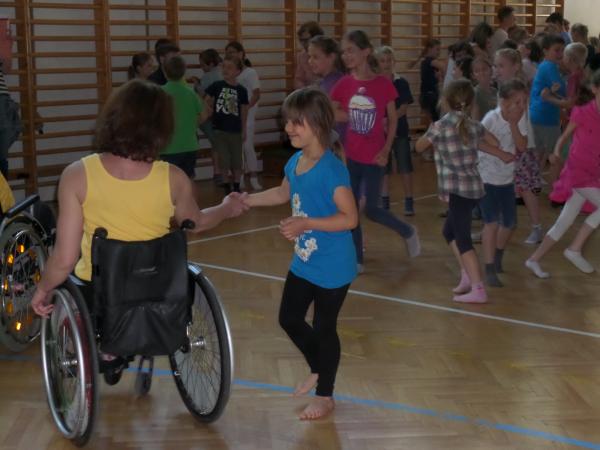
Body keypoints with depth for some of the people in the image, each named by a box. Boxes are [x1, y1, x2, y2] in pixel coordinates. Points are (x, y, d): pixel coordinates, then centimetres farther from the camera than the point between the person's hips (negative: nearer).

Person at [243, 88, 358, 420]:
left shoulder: (332, 169, -25)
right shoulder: (295, 161, -1)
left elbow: (350, 218, -26)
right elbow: (283, 194, 20)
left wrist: (306, 223, -32)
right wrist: (245, 200, 11)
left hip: (332, 268, -8)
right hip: (303, 262, 8)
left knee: (324, 328, 7)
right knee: (289, 319, 19)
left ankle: (325, 396, 28)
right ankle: (317, 370, 45)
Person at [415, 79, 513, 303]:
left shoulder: (440, 126, -10)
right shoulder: (473, 125, 7)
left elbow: (419, 147, 5)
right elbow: (493, 143, 18)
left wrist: (431, 134, 20)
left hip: (458, 189, -7)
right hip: (472, 186, 7)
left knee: (462, 238, -7)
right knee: (450, 232, 22)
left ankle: (478, 289, -12)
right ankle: (467, 277, 23)